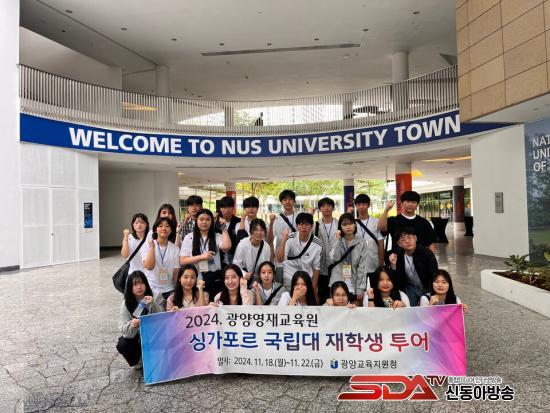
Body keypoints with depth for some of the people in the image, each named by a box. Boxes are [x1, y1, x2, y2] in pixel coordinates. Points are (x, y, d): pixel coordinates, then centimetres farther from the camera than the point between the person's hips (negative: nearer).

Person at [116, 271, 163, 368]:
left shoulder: (154, 298, -14)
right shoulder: (126, 303, -11)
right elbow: (124, 330, -15)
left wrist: (152, 305, -35)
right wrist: (132, 325, -37)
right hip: (134, 336, 2)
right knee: (121, 345, -24)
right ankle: (138, 361, 7)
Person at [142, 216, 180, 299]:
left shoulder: (175, 249, 1)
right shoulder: (147, 245, -3)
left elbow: (176, 272, 3)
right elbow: (149, 266, -15)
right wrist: (152, 247, -17)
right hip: (151, 289, -1)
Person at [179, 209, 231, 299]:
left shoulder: (217, 237, 5)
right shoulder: (189, 238, 3)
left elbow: (226, 247, -17)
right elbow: (182, 261, -3)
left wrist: (224, 228, -8)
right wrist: (201, 257, -13)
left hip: (215, 280, 1)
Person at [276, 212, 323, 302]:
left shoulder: (317, 244, -13)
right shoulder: (290, 239, -16)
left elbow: (316, 267, -4)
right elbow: (280, 259, -25)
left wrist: (314, 289, 0)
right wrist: (284, 240, -35)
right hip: (289, 280, -1)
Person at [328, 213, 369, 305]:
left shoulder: (361, 242, 0)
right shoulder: (336, 241, 3)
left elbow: (362, 267, -3)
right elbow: (333, 258, -14)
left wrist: (360, 288, -8)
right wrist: (337, 239, -14)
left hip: (354, 286, 0)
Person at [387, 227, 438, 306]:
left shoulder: (427, 253, -19)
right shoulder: (397, 256, -10)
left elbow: (434, 276, -17)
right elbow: (396, 279, -10)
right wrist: (393, 265, -26)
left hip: (427, 288, -2)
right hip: (410, 287, 2)